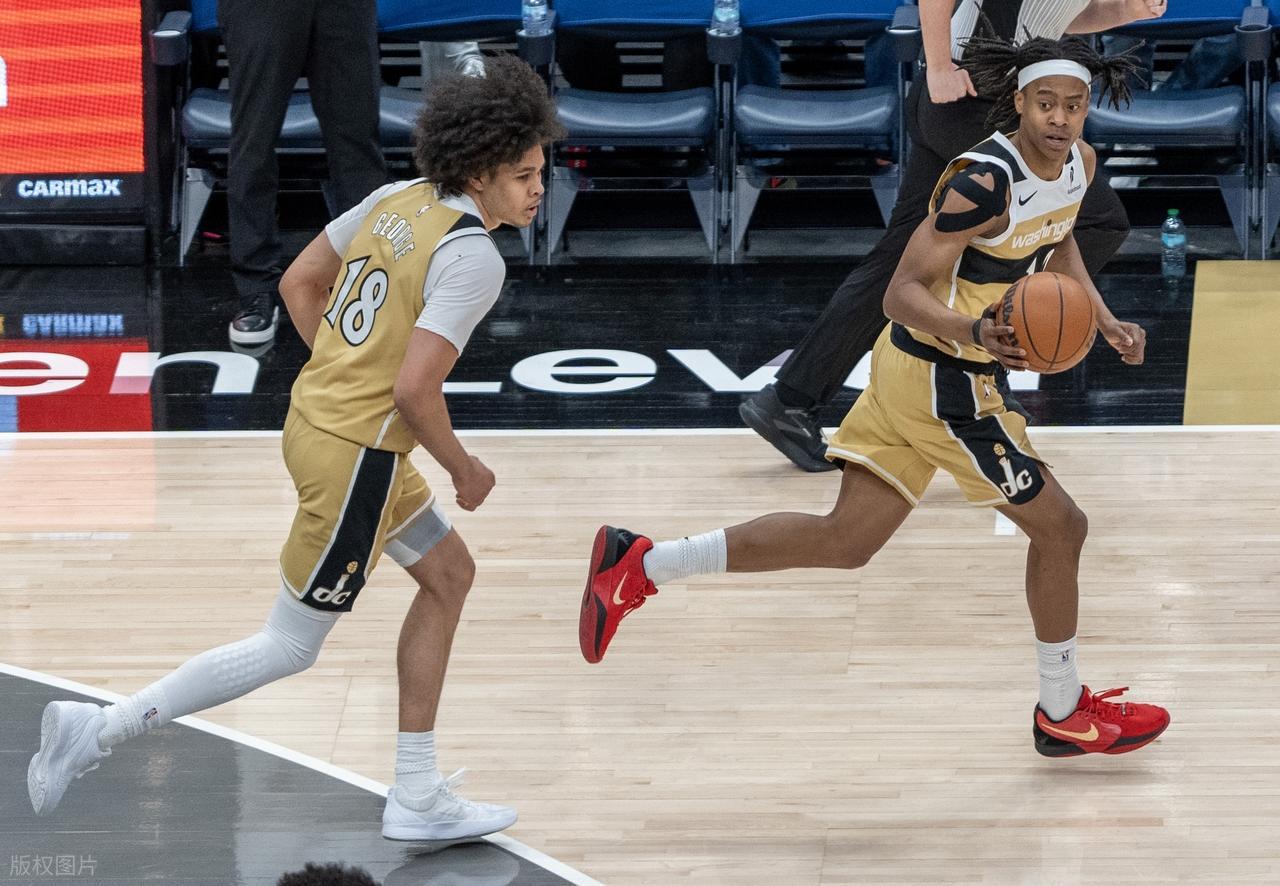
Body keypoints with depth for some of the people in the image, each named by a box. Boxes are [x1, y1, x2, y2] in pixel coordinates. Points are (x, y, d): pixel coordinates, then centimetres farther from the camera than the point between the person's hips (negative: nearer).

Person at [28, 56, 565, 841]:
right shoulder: (474, 258, -20)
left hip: (318, 417, 10)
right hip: (356, 455, -10)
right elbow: (414, 390, -25)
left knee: (449, 574, 20)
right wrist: (464, 471, -8)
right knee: (291, 648, 3)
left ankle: (418, 797, 23)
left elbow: (299, 283, 13)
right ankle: (101, 730, 7)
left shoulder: (398, 200, 5)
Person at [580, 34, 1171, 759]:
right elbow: (903, 293, -24)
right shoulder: (985, 183, -25)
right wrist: (976, 333, -42)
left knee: (845, 540, 10)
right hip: (945, 380, -9)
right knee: (1059, 527, 4)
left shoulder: (1079, 162, 3)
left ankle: (640, 564, 9)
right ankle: (1064, 713, 22)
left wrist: (1105, 321, 12)